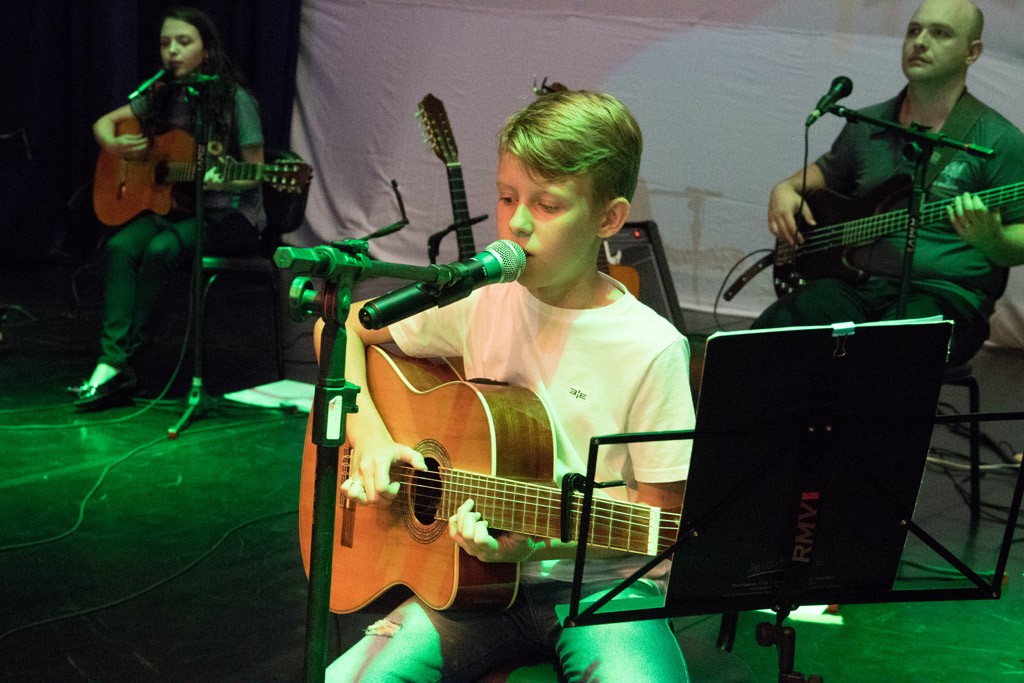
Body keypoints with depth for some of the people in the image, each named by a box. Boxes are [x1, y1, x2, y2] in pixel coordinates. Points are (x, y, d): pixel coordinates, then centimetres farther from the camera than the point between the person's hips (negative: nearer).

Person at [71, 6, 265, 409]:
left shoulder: (234, 101, -9)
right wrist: (113, 144, -5)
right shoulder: (161, 98, 7)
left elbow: (255, 173, -7)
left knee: (161, 250, -32)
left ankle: (125, 357, -19)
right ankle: (111, 364, -30)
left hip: (231, 215, -5)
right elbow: (104, 122, 18)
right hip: (173, 206, 5)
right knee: (121, 247, -24)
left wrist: (223, 180, -27)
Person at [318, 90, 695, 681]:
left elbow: (663, 512, -7)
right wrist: (370, 433, -2)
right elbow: (343, 327, 14)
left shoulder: (650, 349, -10)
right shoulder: (481, 302, 1)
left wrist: (538, 543, -19)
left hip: (600, 584, -2)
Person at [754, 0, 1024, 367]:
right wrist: (786, 189, 13)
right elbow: (826, 171, 35)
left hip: (944, 293, -4)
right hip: (855, 283, 4)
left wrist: (990, 240, -24)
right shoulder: (867, 126, 16)